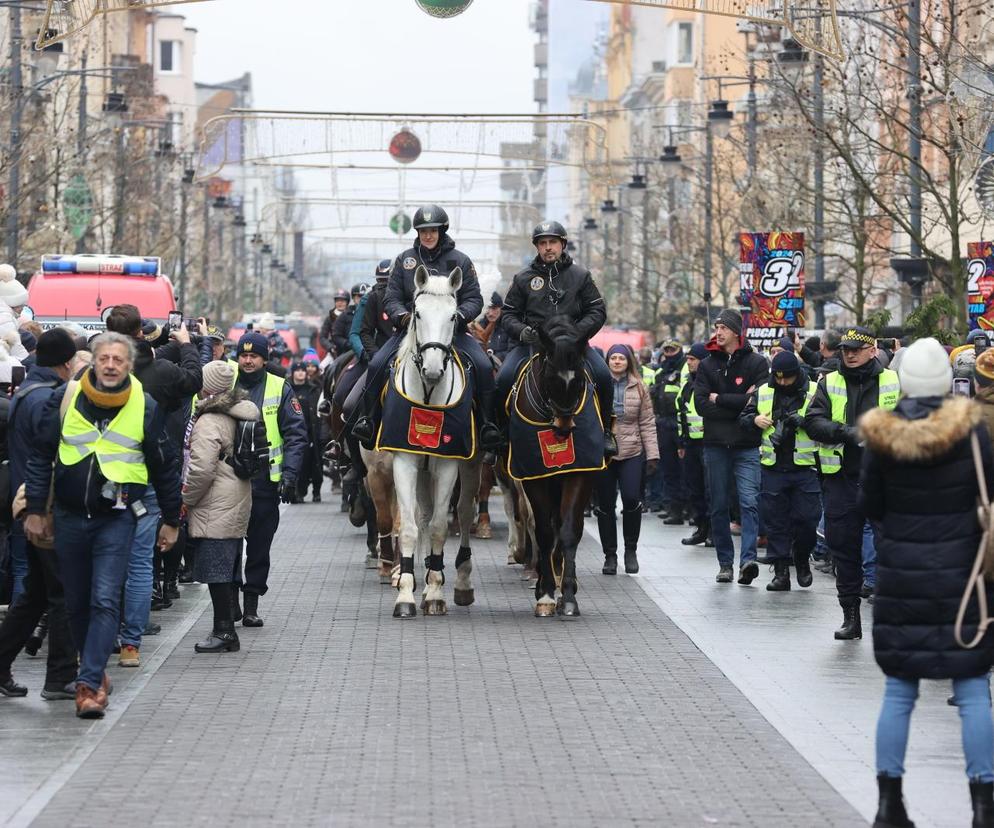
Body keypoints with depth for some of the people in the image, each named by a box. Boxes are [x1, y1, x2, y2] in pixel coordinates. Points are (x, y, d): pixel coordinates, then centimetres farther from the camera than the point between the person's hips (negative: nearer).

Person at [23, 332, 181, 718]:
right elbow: (41, 458, 5)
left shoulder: (146, 408, -3)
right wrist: (35, 510, 2)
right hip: (70, 516, 3)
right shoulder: (65, 400, -1)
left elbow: (165, 469, 7)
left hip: (117, 517, -3)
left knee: (105, 601, -12)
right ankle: (95, 672, 27)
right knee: (77, 604, 10)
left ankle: (89, 685, -17)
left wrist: (171, 521, 10)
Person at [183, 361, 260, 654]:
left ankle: (224, 631, -5)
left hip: (215, 509, -9)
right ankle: (226, 629, 17)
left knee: (216, 570, -5)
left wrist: (187, 499, -5)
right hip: (237, 505, 9)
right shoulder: (239, 416, 12)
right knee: (227, 569, 13)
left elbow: (202, 468, -21)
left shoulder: (208, 422, -15)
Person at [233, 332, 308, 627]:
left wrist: (289, 475, -9)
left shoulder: (280, 389, 4)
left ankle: (252, 603, 12)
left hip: (264, 482, -1)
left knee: (259, 545, 5)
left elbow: (296, 434, 1)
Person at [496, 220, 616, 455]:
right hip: (531, 342, 0)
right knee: (504, 378, -25)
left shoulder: (580, 276, 9)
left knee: (603, 376, -24)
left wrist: (577, 332, -13)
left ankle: (604, 430, -5)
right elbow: (508, 313, 12)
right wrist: (521, 331, -11)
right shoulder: (523, 279, 11)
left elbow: (598, 311, 5)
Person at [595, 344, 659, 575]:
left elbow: (647, 423, 7)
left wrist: (652, 454, 0)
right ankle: (610, 555, 14)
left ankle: (631, 550, 6)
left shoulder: (638, 388, 7)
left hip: (632, 452, 0)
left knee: (632, 499, -13)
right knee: (605, 505, 3)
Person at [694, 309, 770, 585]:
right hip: (715, 445, 3)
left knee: (749, 502, -14)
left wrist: (719, 399, -7)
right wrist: (739, 405, -11)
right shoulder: (707, 365, 9)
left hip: (747, 445, -3)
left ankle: (748, 559, -21)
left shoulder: (757, 363, 1)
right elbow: (701, 404, -2)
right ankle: (725, 563, 13)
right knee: (719, 506, 6)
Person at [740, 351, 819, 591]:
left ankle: (802, 558, 24)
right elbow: (743, 418, 15)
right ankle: (781, 571, 10)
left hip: (805, 468, -2)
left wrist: (805, 421, -19)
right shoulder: (763, 393, 9)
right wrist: (755, 420, -5)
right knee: (775, 521, 4)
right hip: (773, 469, 2)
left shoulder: (814, 393, 0)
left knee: (808, 518, -2)